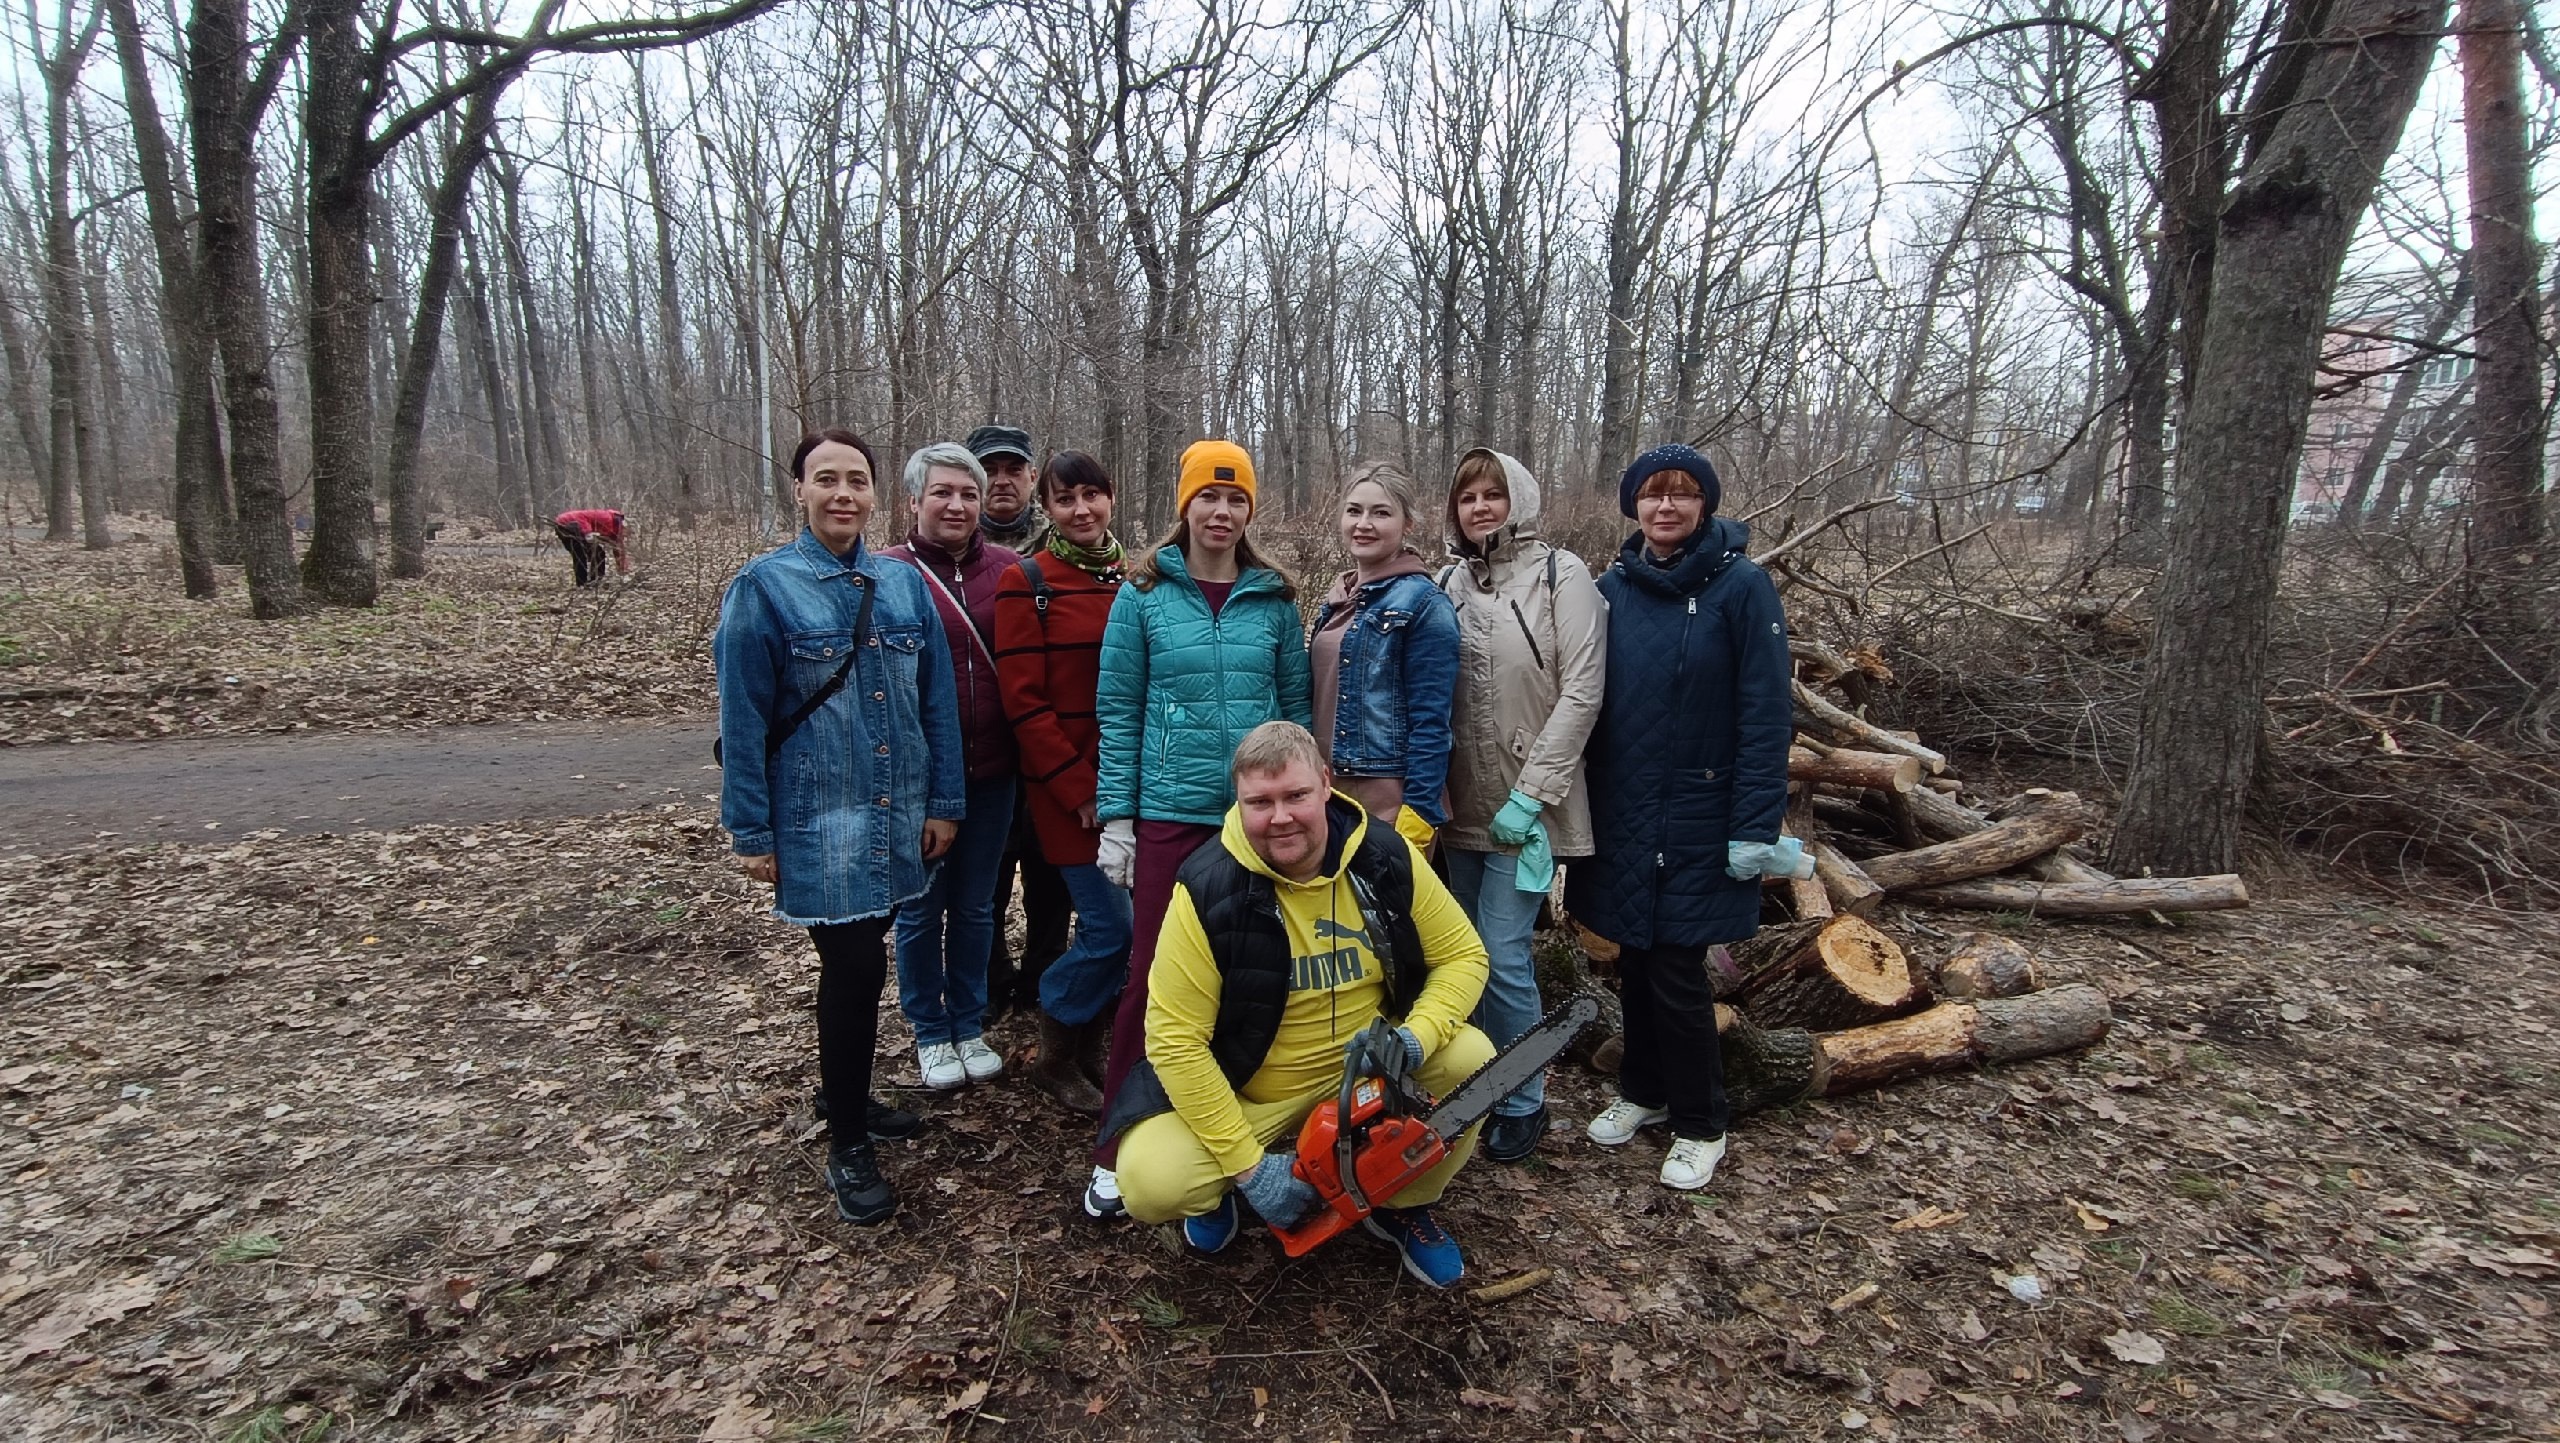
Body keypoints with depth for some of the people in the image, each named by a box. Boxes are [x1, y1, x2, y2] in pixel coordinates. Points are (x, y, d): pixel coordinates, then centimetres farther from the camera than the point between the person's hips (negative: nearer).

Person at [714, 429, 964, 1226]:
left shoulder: (903, 583, 4)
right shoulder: (764, 586, -7)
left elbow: (937, 700, 6)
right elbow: (743, 719, -6)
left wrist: (942, 802, 3)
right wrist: (751, 832, -7)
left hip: (897, 814, 4)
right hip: (818, 819, -4)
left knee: (857, 961, 16)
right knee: (856, 968, -5)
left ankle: (847, 1093, 39)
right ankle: (846, 1147, 13)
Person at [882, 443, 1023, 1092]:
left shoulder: (1008, 571, 0)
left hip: (990, 771, 3)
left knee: (975, 905, 17)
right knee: (921, 909, 13)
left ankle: (970, 1025, 35)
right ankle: (931, 1032, 32)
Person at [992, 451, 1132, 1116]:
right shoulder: (1027, 583, -5)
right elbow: (1024, 701, -9)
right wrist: (1080, 789, -12)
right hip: (1067, 789, -5)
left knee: (1134, 919, 6)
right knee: (1111, 923, -7)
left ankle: (1086, 1047, 28)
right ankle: (1056, 1057, 18)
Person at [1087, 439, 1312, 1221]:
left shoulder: (1275, 598, 5)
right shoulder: (1144, 594, 0)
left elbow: (1295, 707, 9)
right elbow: (1118, 711, -1)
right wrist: (1116, 817, -4)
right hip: (1170, 813, -2)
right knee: (1152, 975, 1)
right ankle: (1116, 1149, 16)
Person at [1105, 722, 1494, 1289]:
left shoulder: (1387, 858, -14)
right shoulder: (1208, 888, -24)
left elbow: (1463, 955, -4)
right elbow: (1175, 1039, -22)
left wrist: (1416, 1038, -24)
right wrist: (1248, 1166, -23)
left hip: (1364, 1070, 3)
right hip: (1238, 1091, -3)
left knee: (1470, 1059, -20)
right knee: (1151, 1183, -26)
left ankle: (1402, 1205, 8)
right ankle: (1221, 1187, 13)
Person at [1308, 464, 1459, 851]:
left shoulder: (1424, 604, -10)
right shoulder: (1335, 602, 11)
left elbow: (1430, 723, -14)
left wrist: (1418, 814, -18)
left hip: (1389, 800, -6)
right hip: (1327, 794, 7)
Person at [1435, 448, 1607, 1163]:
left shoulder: (1560, 574, -6)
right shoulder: (1449, 583, 9)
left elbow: (1580, 692, -12)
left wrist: (1530, 794, -15)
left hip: (1524, 809, -5)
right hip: (1463, 805, 5)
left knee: (1502, 955, -5)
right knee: (1470, 950, 13)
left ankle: (1522, 1102, 15)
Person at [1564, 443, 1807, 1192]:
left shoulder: (1741, 586, -9)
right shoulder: (1613, 587, 4)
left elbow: (1766, 714, -12)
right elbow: (1590, 701, 8)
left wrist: (1755, 828, -15)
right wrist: (1578, 804, 6)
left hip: (1698, 820, -4)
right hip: (1621, 816, 4)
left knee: (1677, 969, 0)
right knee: (1633, 958, 14)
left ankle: (1699, 1126, 22)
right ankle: (1642, 1092, 35)